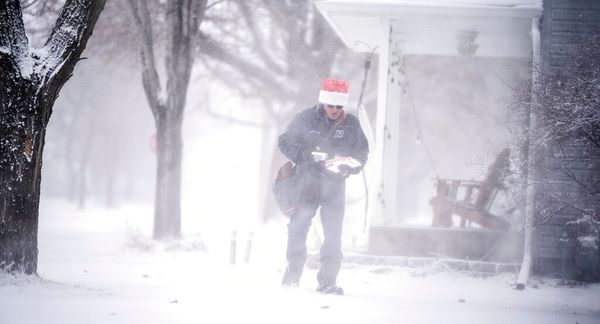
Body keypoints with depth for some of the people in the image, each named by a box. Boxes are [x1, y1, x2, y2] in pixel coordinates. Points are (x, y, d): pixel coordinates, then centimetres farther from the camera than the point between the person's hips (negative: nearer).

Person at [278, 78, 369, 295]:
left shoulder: (351, 124, 1)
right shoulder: (305, 119, -4)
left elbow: (362, 152, 9)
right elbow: (285, 142, -1)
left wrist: (350, 165, -12)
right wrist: (306, 155, -17)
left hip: (335, 185, 1)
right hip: (307, 182, -1)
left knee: (333, 233, -2)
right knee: (298, 227, -1)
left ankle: (328, 281, 2)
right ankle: (293, 273, 14)